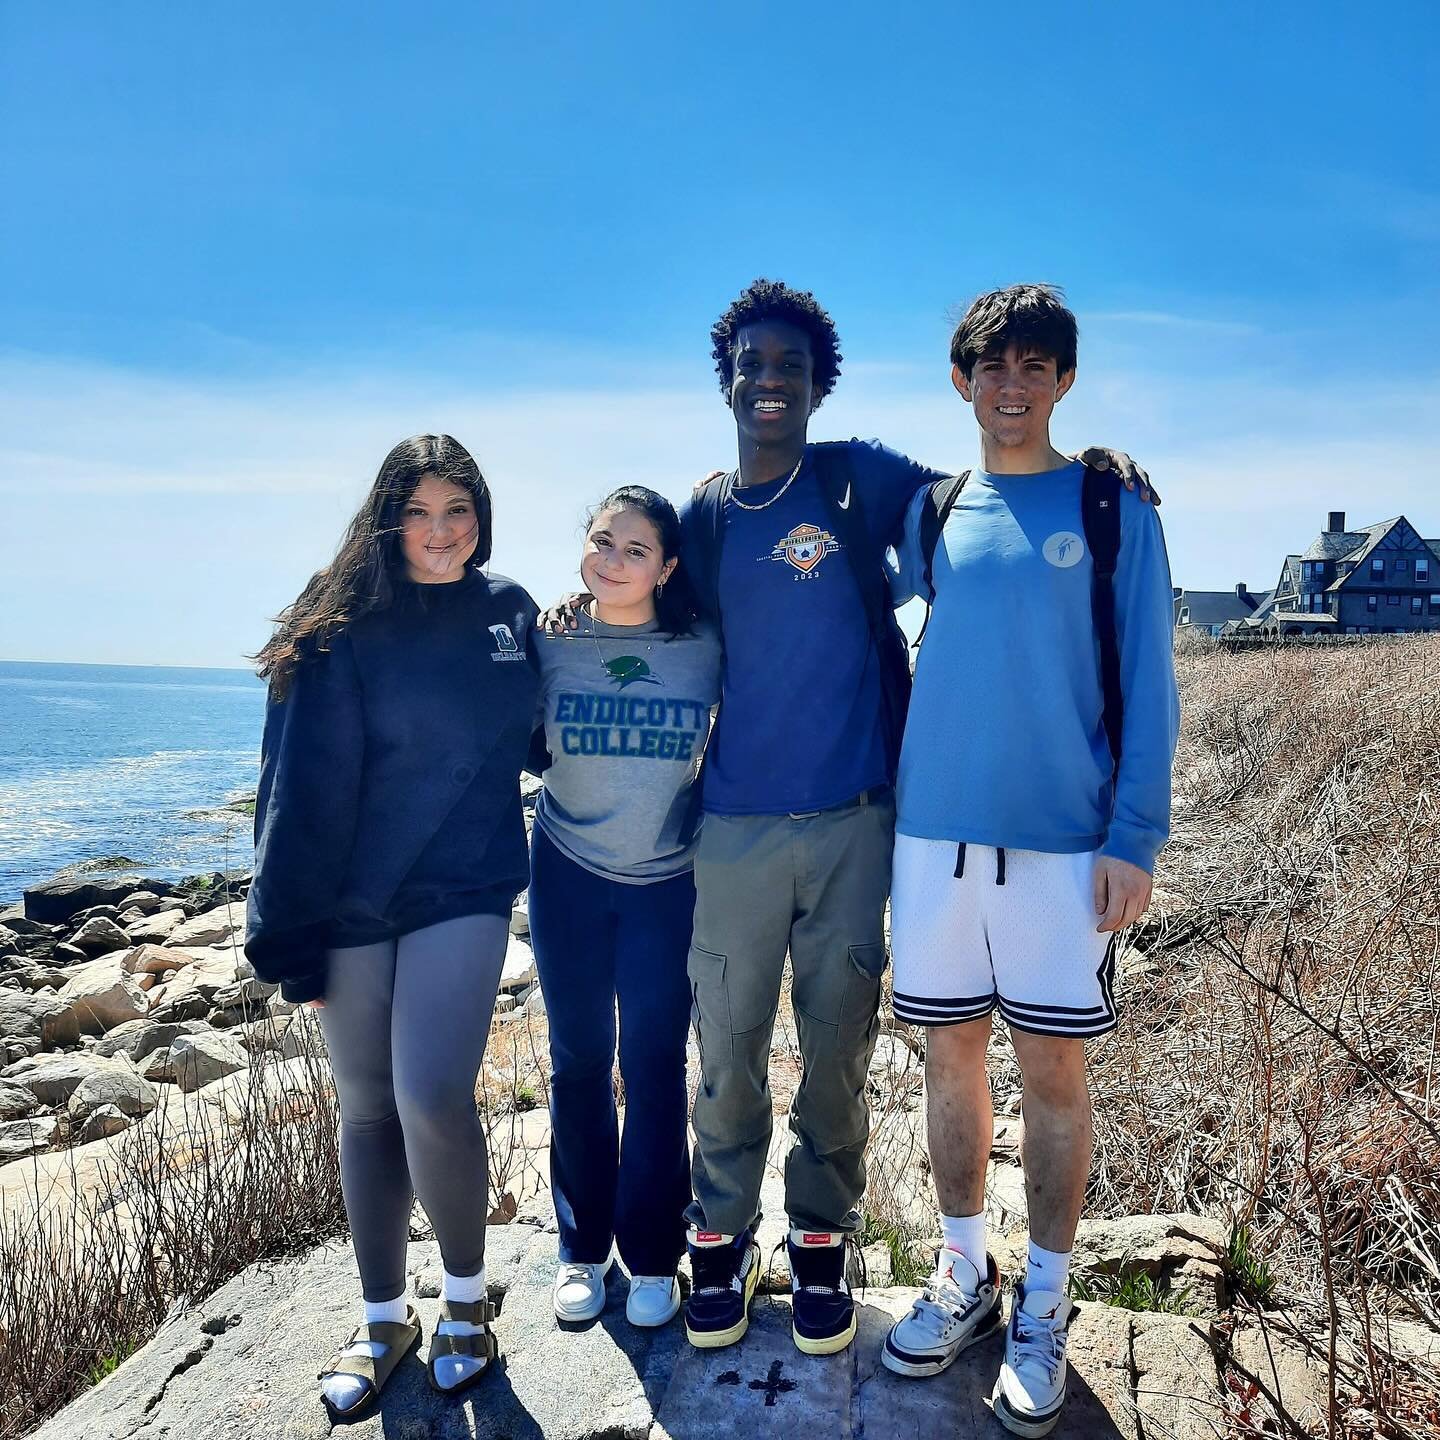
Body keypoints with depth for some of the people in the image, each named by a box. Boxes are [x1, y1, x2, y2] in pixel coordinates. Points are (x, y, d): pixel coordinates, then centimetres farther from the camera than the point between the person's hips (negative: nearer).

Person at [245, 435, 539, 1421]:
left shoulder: (510, 609, 3)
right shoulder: (349, 629, -7)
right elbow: (306, 786, -9)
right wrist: (292, 935, -10)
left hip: (464, 892, 0)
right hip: (355, 901, 0)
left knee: (432, 1097, -13)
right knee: (368, 1109, 11)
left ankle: (468, 1296, 15)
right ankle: (385, 1318, 31)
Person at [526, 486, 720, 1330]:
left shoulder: (706, 650, -9)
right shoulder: (549, 643, -6)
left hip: (668, 883, -1)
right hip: (568, 878, 1)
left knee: (654, 1067, 3)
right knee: (579, 1062, 10)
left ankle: (653, 1256, 21)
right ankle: (582, 1246, 27)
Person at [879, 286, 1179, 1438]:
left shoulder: (1113, 508, 2)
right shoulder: (932, 511, 10)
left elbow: (1146, 682, -2)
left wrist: (1136, 836, -9)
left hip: (1064, 840, -2)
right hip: (935, 830, 3)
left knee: (1054, 1068, 5)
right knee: (952, 1055, 11)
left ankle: (1044, 1308, 24)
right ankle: (966, 1276, 30)